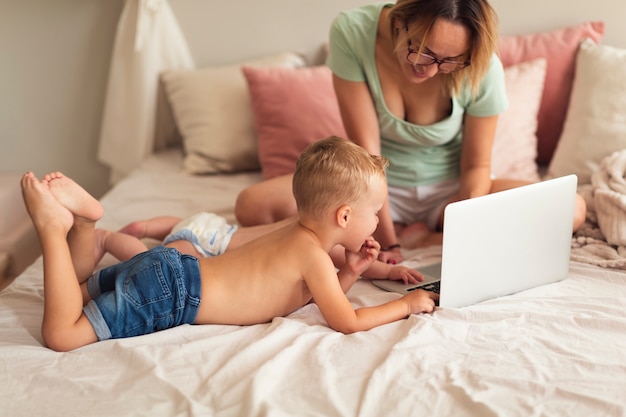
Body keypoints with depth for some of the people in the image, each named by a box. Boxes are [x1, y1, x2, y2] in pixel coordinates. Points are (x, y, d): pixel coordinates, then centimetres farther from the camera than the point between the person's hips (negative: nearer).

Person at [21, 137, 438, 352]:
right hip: (169, 292, -9)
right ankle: (54, 225, -11)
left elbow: (320, 294, 26)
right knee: (60, 333, -15)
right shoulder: (312, 254, -15)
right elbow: (346, 321, -17)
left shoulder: (299, 232, 13)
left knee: (73, 292, 25)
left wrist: (351, 271, 8)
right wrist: (406, 305, -5)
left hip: (170, 267, 9)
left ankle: (84, 217, 6)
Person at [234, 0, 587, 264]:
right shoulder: (352, 32, -23)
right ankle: (403, 235, -15)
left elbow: (476, 164, -10)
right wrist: (387, 242, -25)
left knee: (570, 209, -23)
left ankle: (424, 233, -11)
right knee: (253, 206, -26)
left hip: (448, 190, 1)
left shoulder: (483, 68, -21)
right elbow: (366, 148, -21)